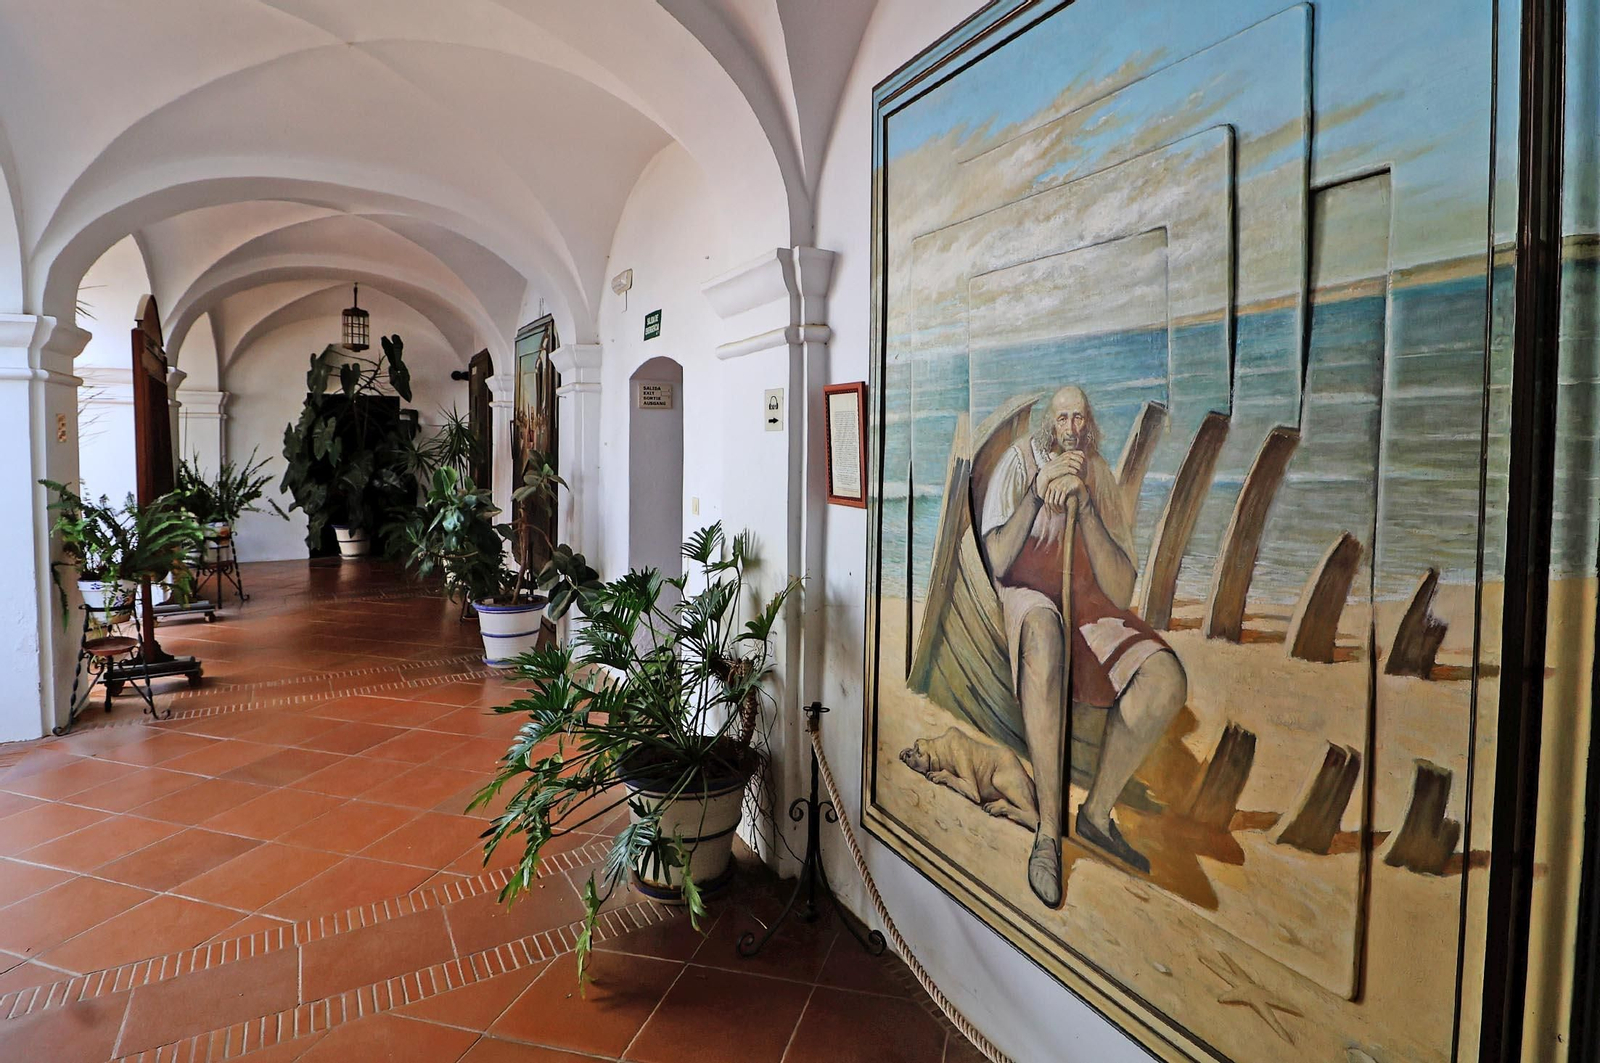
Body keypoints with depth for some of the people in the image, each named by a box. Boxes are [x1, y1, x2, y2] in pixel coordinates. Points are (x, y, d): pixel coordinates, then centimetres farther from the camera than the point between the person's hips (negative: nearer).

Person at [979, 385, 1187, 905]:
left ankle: (1097, 810, -4)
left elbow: (1122, 591, -4)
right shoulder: (1020, 461, 1)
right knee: (1042, 630, -41)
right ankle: (1048, 830, -34)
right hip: (1027, 595, -3)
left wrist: (1084, 505, -14)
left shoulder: (1101, 477, 7)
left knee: (1167, 681, -24)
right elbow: (997, 563, -9)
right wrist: (1037, 493, -18)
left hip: (1089, 602, 4)